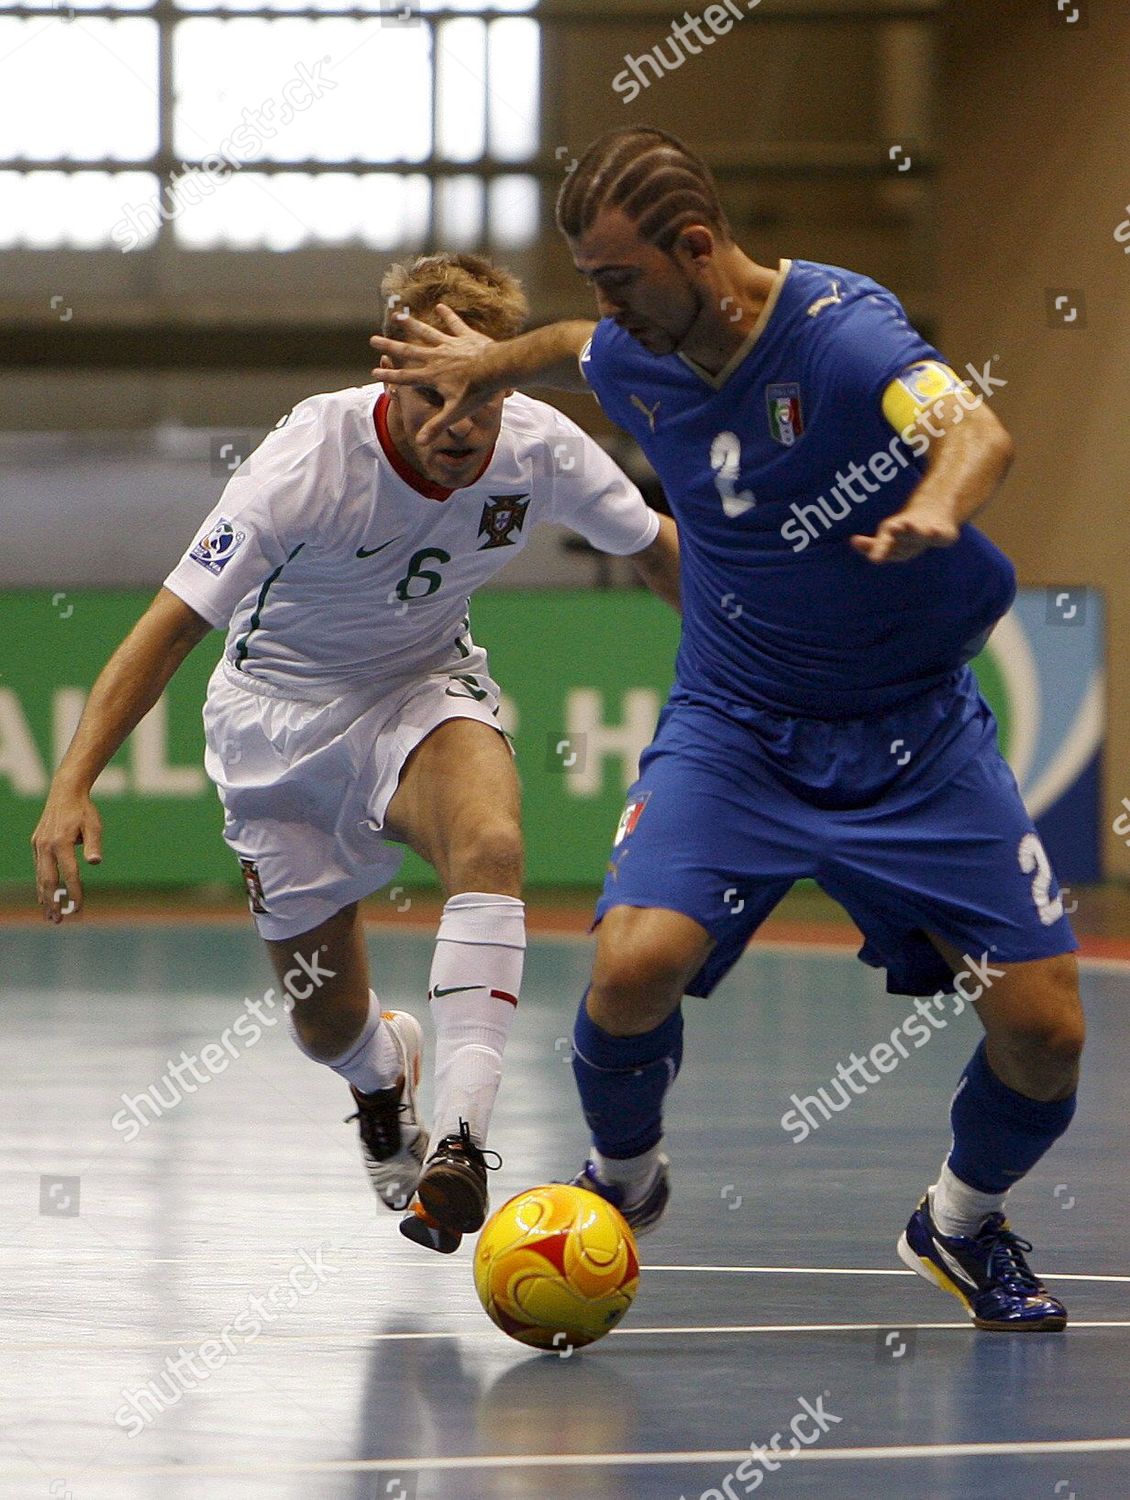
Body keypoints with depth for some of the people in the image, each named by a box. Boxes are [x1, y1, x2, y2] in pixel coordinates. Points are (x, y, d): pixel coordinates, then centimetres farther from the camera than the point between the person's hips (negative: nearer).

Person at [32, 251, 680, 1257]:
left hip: (427, 687, 2)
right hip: (282, 714, -1)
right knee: (329, 1027, 4)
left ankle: (458, 1136, -38)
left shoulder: (540, 448, -19)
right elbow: (174, 623, -27)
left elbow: (654, 546, 2)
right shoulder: (309, 463, -29)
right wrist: (72, 785, -35)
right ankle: (386, 1069, 44)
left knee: (490, 843, -35)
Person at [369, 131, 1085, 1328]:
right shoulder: (634, 357, -5)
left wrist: (936, 509, -63)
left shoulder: (838, 326, -23)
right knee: (635, 965, -24)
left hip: (914, 726, -3)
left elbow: (977, 430, -43)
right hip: (731, 725, 3)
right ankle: (622, 1177, 8)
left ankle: (961, 1224, 22)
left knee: (1043, 1027, -10)